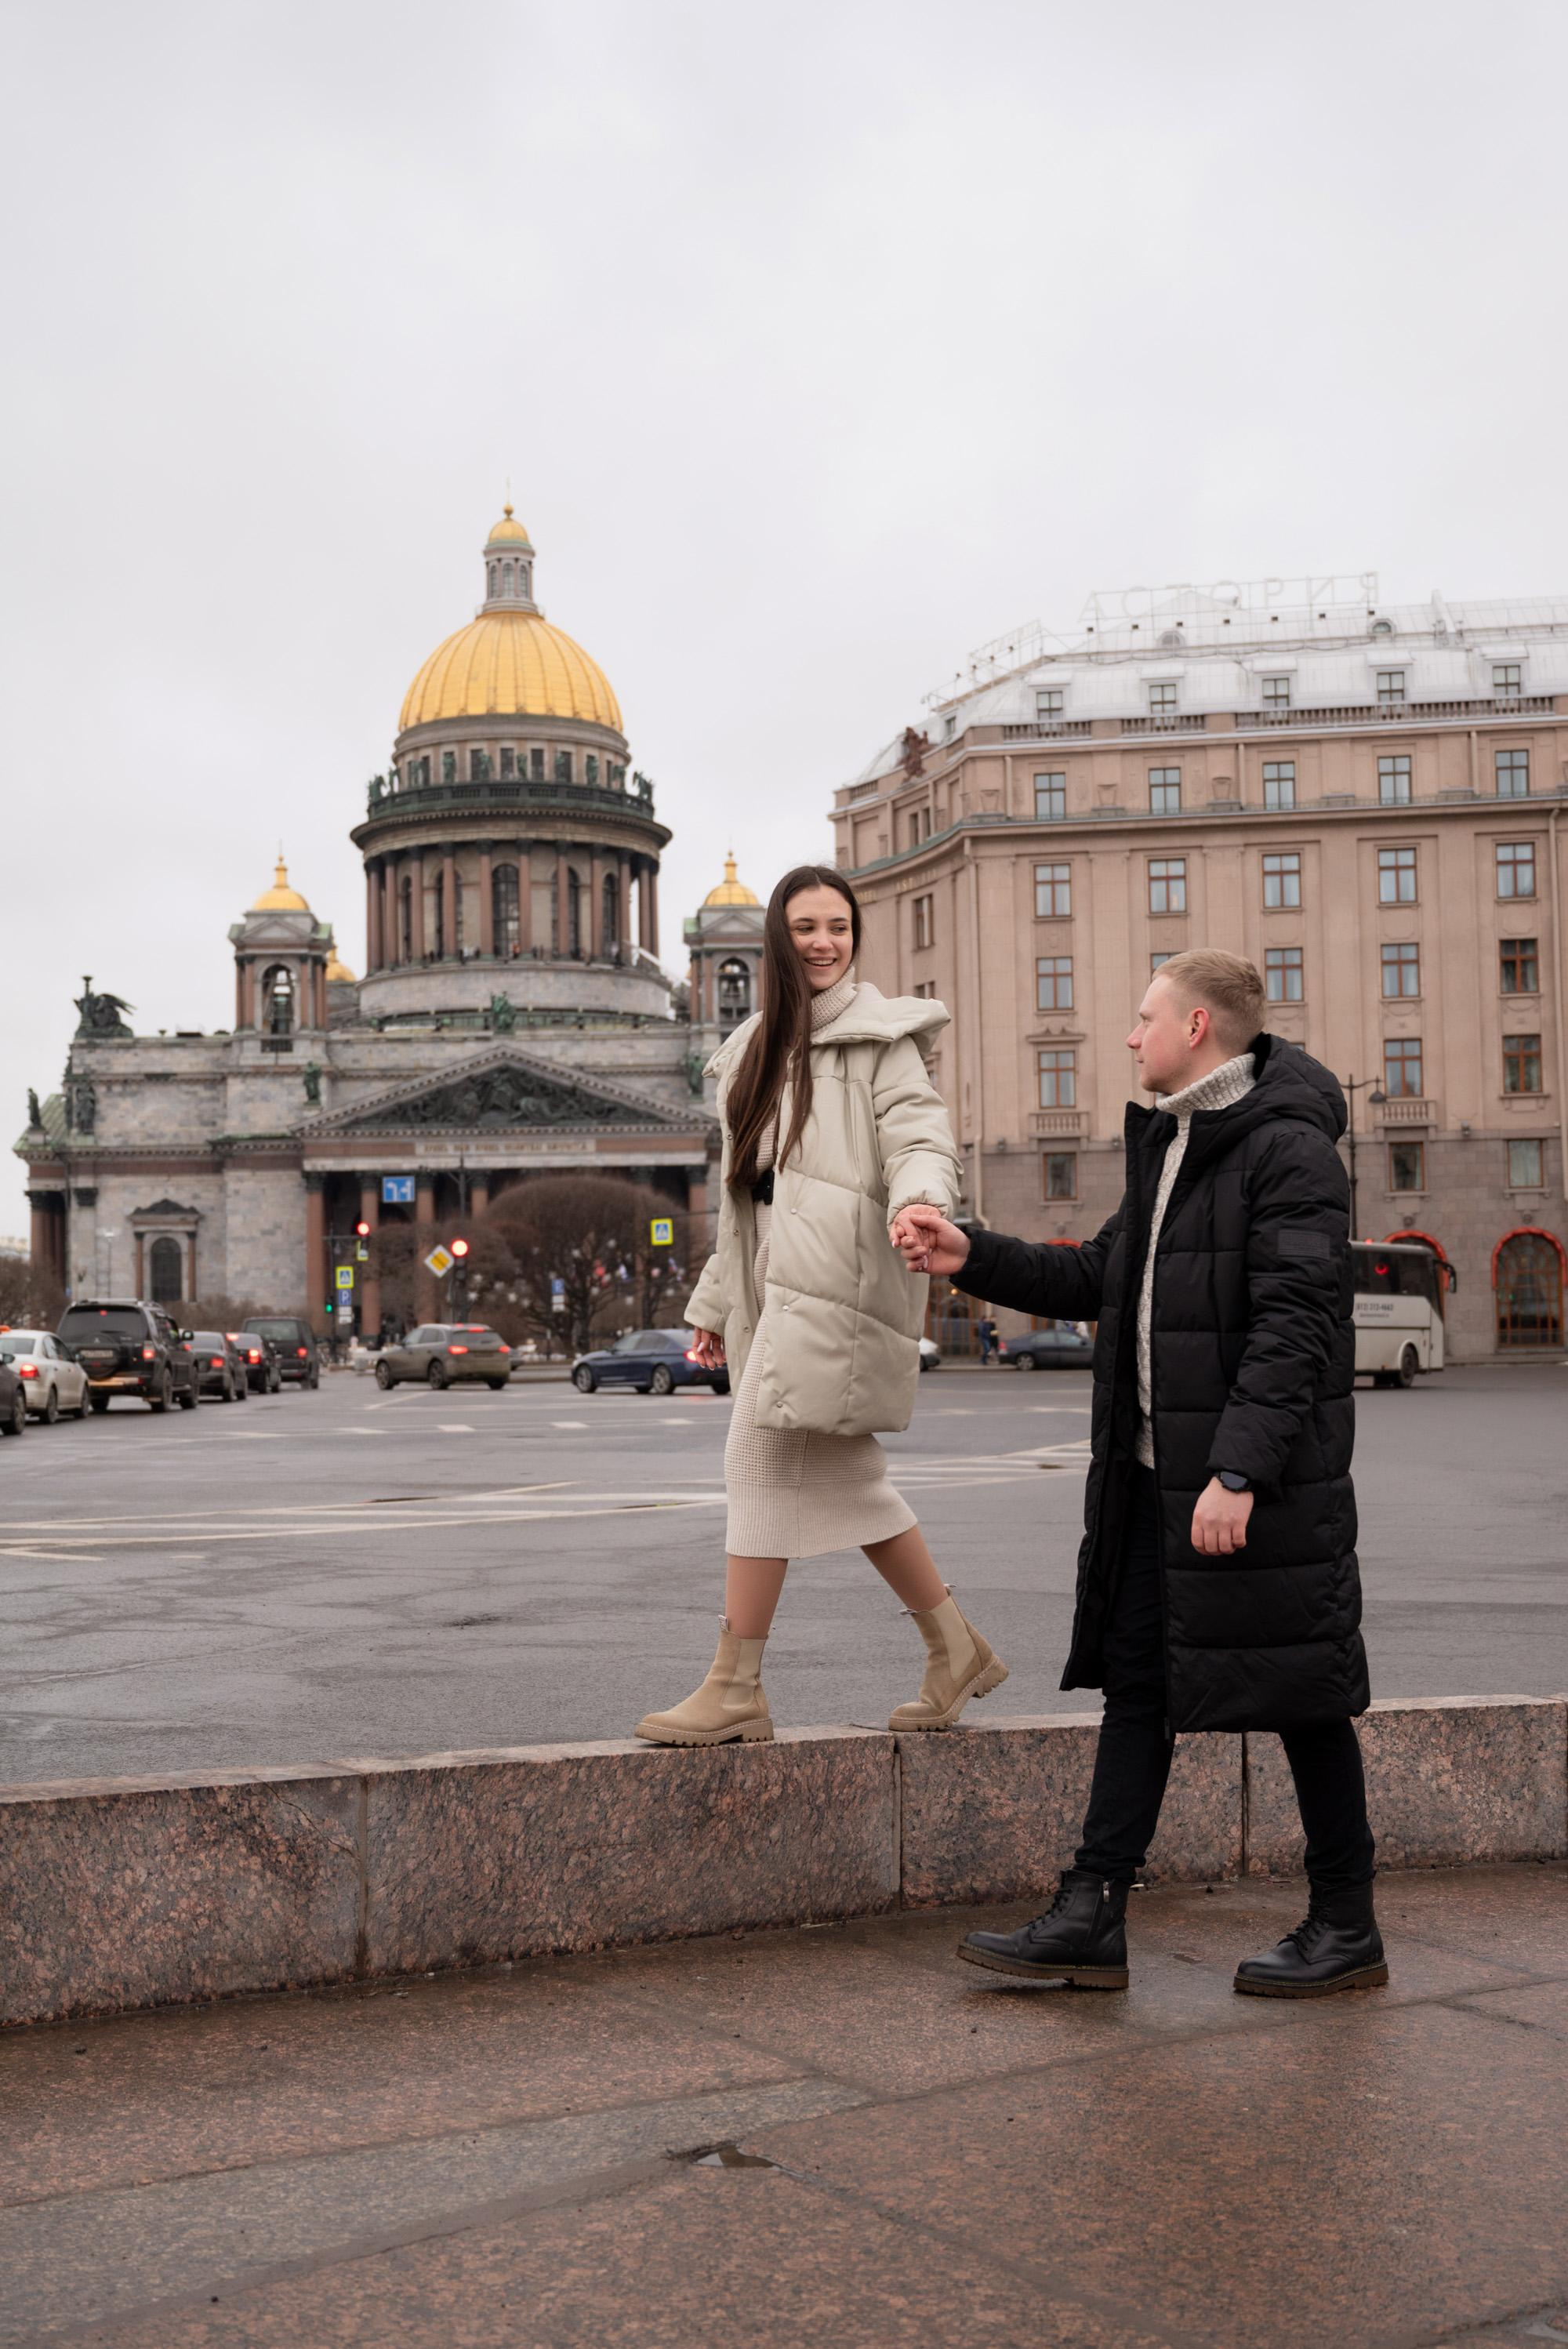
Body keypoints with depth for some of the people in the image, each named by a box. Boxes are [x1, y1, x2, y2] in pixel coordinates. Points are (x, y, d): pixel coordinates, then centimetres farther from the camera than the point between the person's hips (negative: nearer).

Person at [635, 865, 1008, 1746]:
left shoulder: (874, 1032, 0)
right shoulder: (760, 1046, 22)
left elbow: (920, 1135, -13)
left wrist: (920, 1200, -35)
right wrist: (716, 1301, 25)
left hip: (834, 1278, -8)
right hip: (777, 1282, 8)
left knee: (763, 1460, -10)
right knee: (844, 1476, 8)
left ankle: (736, 1688, -4)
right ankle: (957, 1650, 20)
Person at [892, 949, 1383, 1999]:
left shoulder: (1289, 1149, -14)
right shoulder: (1171, 1145, 16)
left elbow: (1292, 1323, -21)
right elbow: (1097, 1280, 21)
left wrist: (1239, 1470, -26)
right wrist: (971, 1258, 12)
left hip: (1264, 1480, -9)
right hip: (1156, 1477, 9)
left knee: (1302, 1697, 3)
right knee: (1138, 1683, 9)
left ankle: (1347, 1930, 18)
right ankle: (1091, 1920, 14)